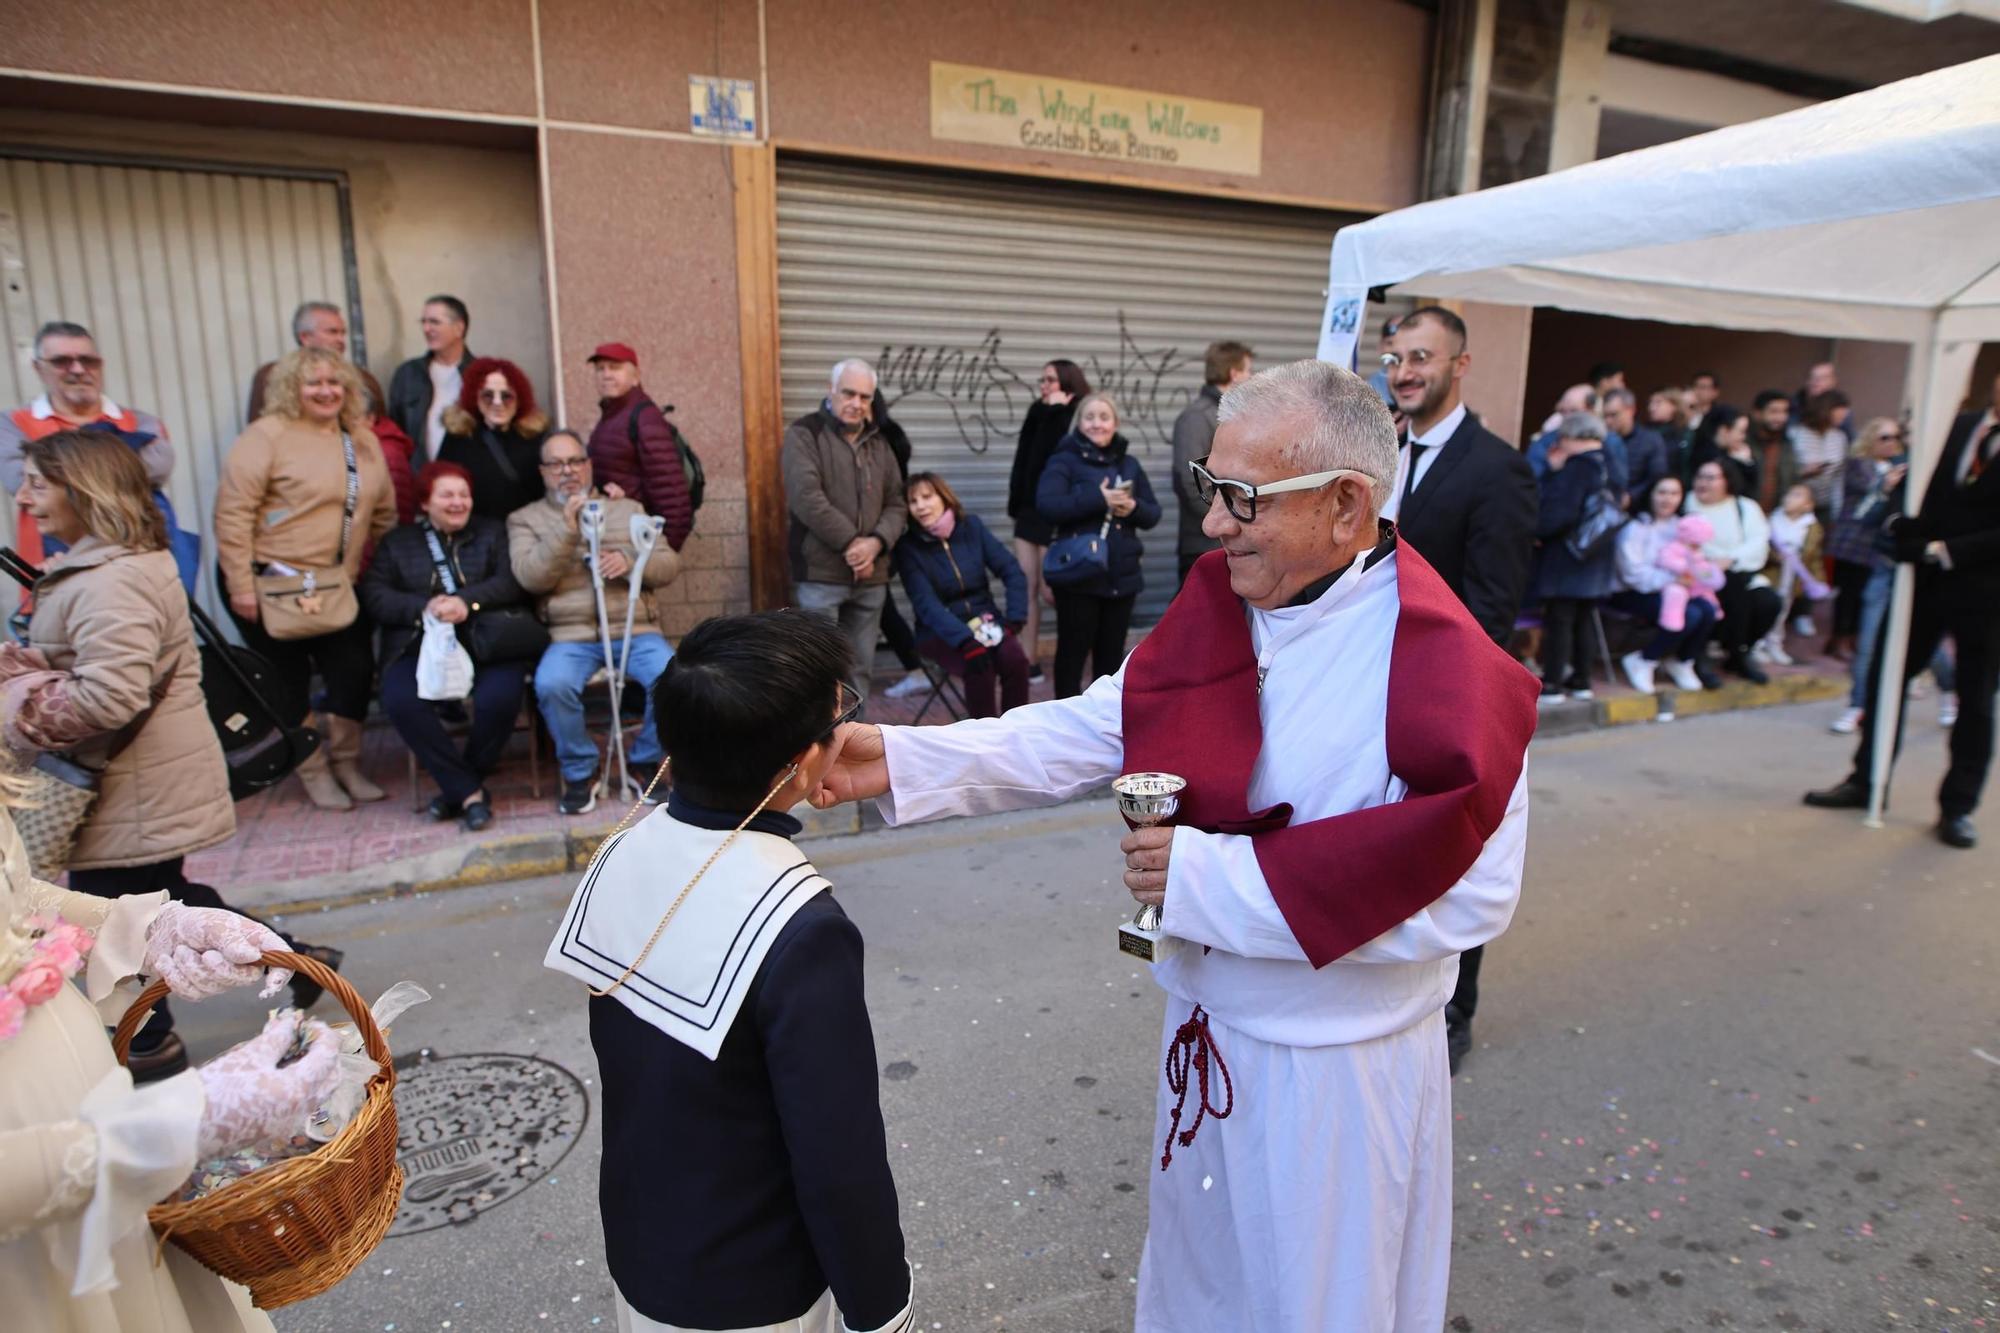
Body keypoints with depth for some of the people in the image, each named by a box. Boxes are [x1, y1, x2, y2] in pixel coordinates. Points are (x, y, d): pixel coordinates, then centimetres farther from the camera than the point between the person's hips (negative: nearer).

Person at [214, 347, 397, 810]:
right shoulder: (266, 436, -11)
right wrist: (241, 587, -18)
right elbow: (232, 514, -15)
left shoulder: (363, 441, 7)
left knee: (354, 669, 2)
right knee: (289, 678, 6)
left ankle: (346, 763, 21)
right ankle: (313, 772, 21)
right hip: (269, 583, -5)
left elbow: (383, 513, 12)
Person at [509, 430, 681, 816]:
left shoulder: (628, 510, 18)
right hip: (569, 636, -1)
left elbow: (669, 566, 10)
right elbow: (531, 578, -5)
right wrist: (566, 529, -13)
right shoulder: (525, 519, 13)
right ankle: (579, 773, -8)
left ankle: (646, 761, -1)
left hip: (635, 630, 2)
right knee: (552, 684, -33)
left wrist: (630, 560, -10)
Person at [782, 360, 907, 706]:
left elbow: (896, 504, 12)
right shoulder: (804, 433, -2)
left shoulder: (878, 443, 16)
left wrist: (876, 542, -8)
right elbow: (806, 498, -15)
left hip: (871, 577, 6)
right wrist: (851, 542, -15)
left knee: (861, 666, 11)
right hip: (820, 574, -6)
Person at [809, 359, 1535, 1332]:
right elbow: (1094, 731, -6)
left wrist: (1209, 878, -29)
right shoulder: (1221, 606, -5)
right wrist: (900, 759, -17)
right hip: (1207, 1031, 6)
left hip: (1336, 1069, -5)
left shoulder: (1443, 670, -25)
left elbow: (1465, 894, -29)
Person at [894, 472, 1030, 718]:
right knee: (979, 667, -31)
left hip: (986, 621, 3)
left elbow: (1013, 573, 0)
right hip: (942, 630, -2)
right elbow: (926, 604, -19)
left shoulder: (972, 527, 1)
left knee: (1015, 659, -26)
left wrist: (1014, 620, -12)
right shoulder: (908, 547, -7)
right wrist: (965, 641, -32)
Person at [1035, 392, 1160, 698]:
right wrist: (1097, 498, -24)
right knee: (1073, 650, 2)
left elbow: (1153, 513, 11)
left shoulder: (1129, 464, 12)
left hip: (1122, 574, 5)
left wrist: (1133, 507, -12)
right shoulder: (1064, 460, -4)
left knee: (1112, 651, 13)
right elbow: (1047, 505, -19)